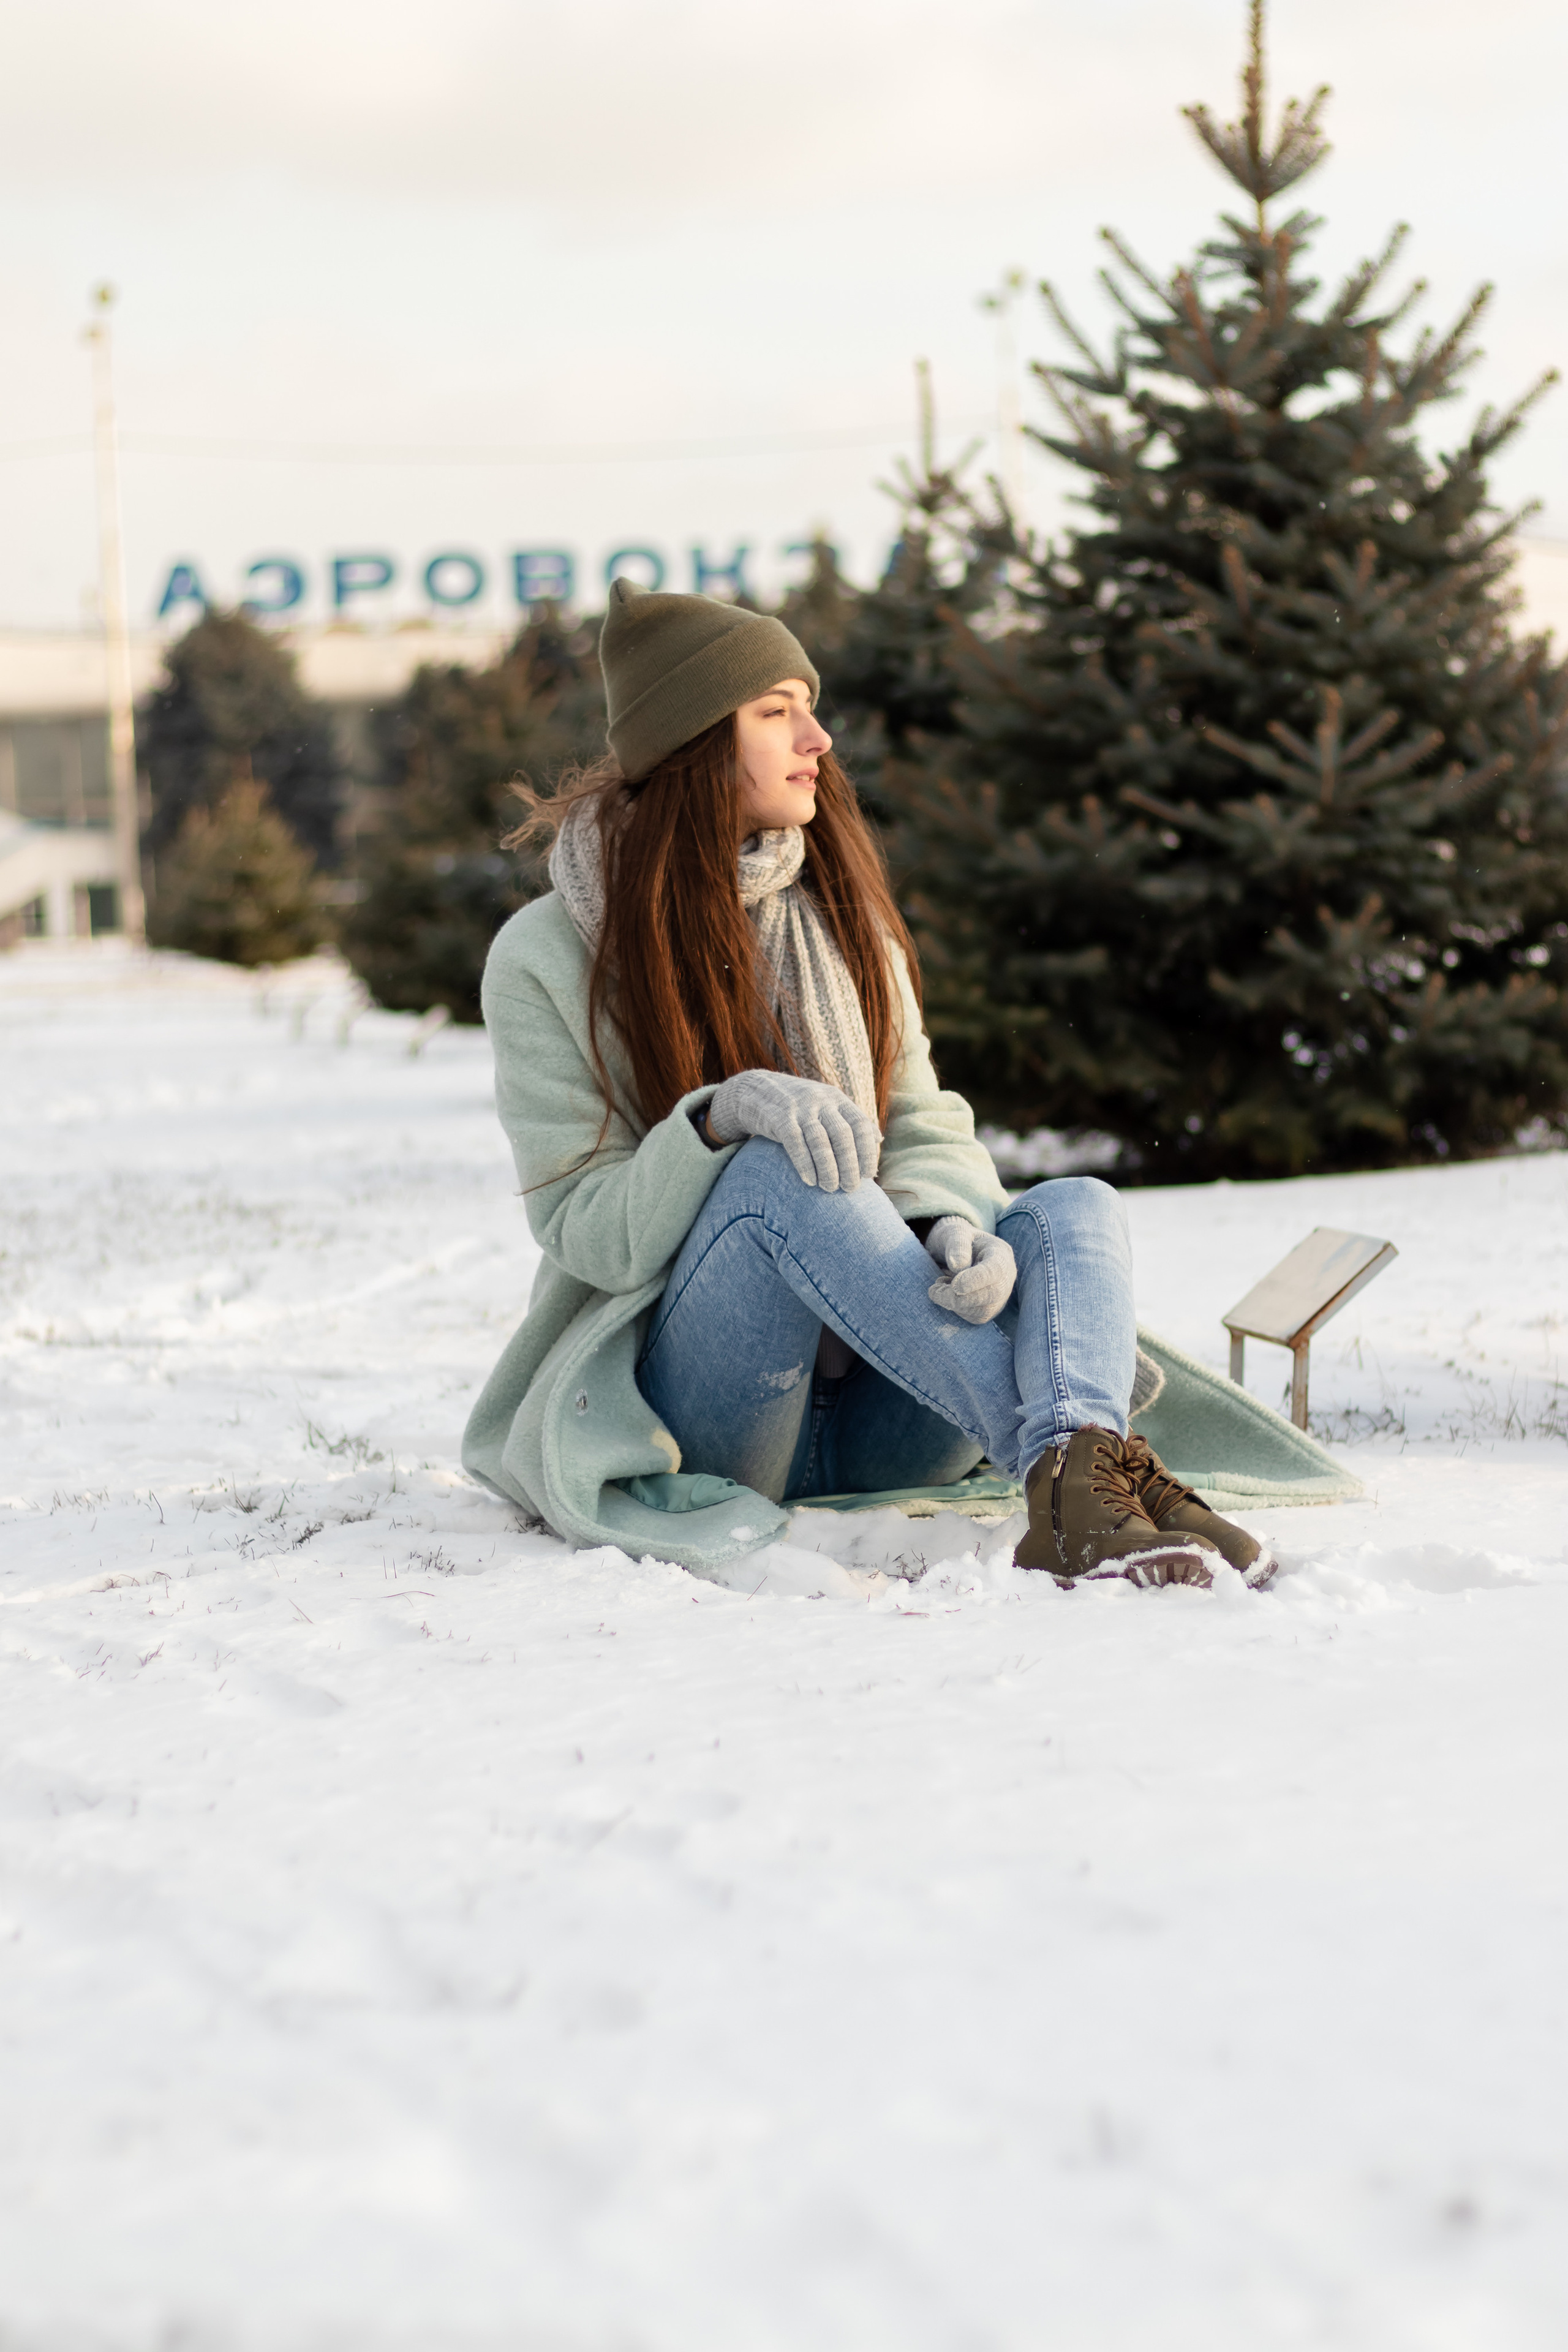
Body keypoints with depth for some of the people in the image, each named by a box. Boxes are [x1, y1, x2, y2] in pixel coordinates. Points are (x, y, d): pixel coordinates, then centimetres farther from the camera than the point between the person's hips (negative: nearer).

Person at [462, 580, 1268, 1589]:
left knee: (1078, 1205, -21)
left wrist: (954, 1223, -19)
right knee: (782, 1167, -32)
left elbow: (921, 1123, 6)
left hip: (876, 1423, 5)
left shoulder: (839, 911, 14)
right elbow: (583, 1231, -8)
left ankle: (1079, 1496, -53)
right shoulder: (548, 958, -2)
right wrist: (720, 1117, -28)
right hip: (700, 1418, -4)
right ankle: (1066, 1457, -43)